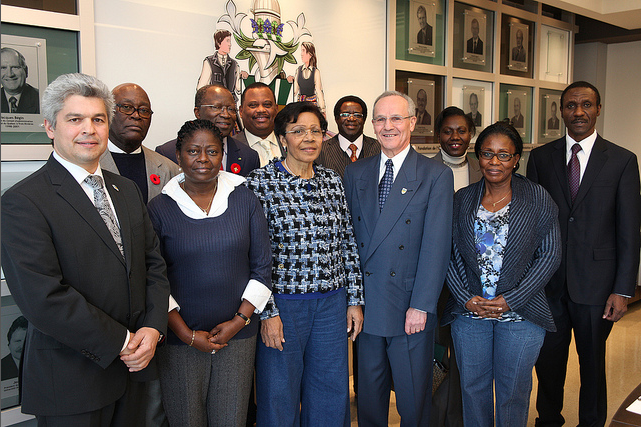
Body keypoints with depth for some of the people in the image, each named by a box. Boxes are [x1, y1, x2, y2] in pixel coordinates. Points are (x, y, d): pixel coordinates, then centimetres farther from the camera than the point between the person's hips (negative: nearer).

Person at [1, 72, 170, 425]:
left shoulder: (127, 190, 9)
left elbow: (153, 262, 7)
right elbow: (42, 297, -21)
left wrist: (153, 327, -7)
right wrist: (120, 342, -17)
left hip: (133, 363, 6)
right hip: (71, 381, -6)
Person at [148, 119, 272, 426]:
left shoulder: (245, 200, 2)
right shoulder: (159, 208, -2)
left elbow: (262, 266, 3)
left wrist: (239, 320, -5)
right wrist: (185, 333, -7)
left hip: (238, 335, 1)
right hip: (180, 340, -1)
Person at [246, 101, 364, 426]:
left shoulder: (333, 182, 7)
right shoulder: (260, 182, -7)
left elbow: (347, 243, 10)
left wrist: (355, 300, 8)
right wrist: (267, 313, -12)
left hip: (332, 303, 4)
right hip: (282, 305, -4)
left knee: (331, 397, 15)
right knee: (280, 399, 11)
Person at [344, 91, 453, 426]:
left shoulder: (436, 175, -3)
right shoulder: (355, 173, 9)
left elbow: (436, 246, -9)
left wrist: (421, 306, -14)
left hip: (411, 309, -3)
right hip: (365, 306, 3)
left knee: (414, 400, 10)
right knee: (368, 395, 16)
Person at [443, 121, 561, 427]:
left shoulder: (538, 199, -3)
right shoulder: (462, 200, 3)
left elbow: (550, 255, -5)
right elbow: (448, 254, 3)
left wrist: (510, 301, -12)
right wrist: (466, 298, -10)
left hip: (520, 313, -2)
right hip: (469, 312, 2)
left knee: (513, 390, 11)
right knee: (473, 387, 14)